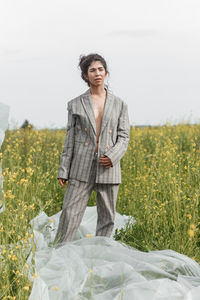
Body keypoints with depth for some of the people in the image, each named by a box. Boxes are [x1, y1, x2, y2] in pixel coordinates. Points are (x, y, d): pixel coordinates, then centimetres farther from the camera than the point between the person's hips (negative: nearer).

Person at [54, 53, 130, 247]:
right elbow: (70, 139, 6)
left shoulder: (119, 104, 9)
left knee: (107, 217, 5)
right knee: (70, 214, -6)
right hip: (82, 168, -1)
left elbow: (124, 137, 6)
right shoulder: (75, 104, 7)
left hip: (108, 168, 1)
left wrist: (113, 156, -13)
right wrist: (63, 171, 1)